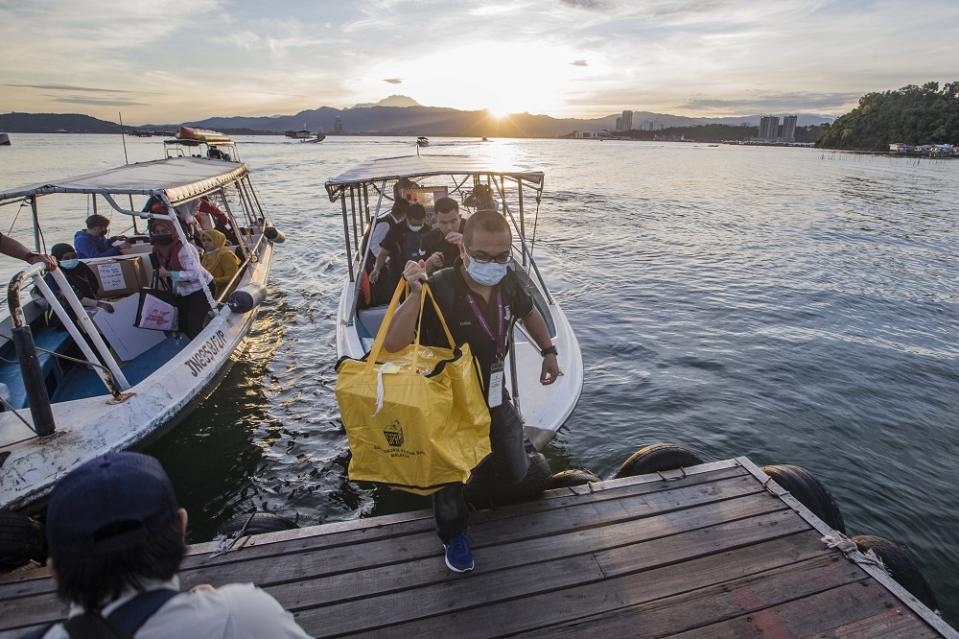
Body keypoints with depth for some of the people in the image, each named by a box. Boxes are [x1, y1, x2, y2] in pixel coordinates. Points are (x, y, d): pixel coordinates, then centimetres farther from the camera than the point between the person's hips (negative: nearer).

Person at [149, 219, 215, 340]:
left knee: (194, 327, -14)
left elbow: (194, 274, -32)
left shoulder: (184, 248, -27)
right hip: (183, 292, 8)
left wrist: (168, 274, -33)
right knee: (183, 325, 14)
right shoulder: (159, 248, -3)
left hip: (201, 289, -8)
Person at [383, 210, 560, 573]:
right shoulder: (438, 290, -31)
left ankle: (475, 464, 50)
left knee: (514, 473, 16)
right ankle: (454, 535, 45)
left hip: (493, 396, 5)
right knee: (449, 473, 15)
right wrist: (414, 296, -49)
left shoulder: (507, 283, -12)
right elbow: (392, 346, -38)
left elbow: (528, 312, 12)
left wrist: (548, 351, 10)